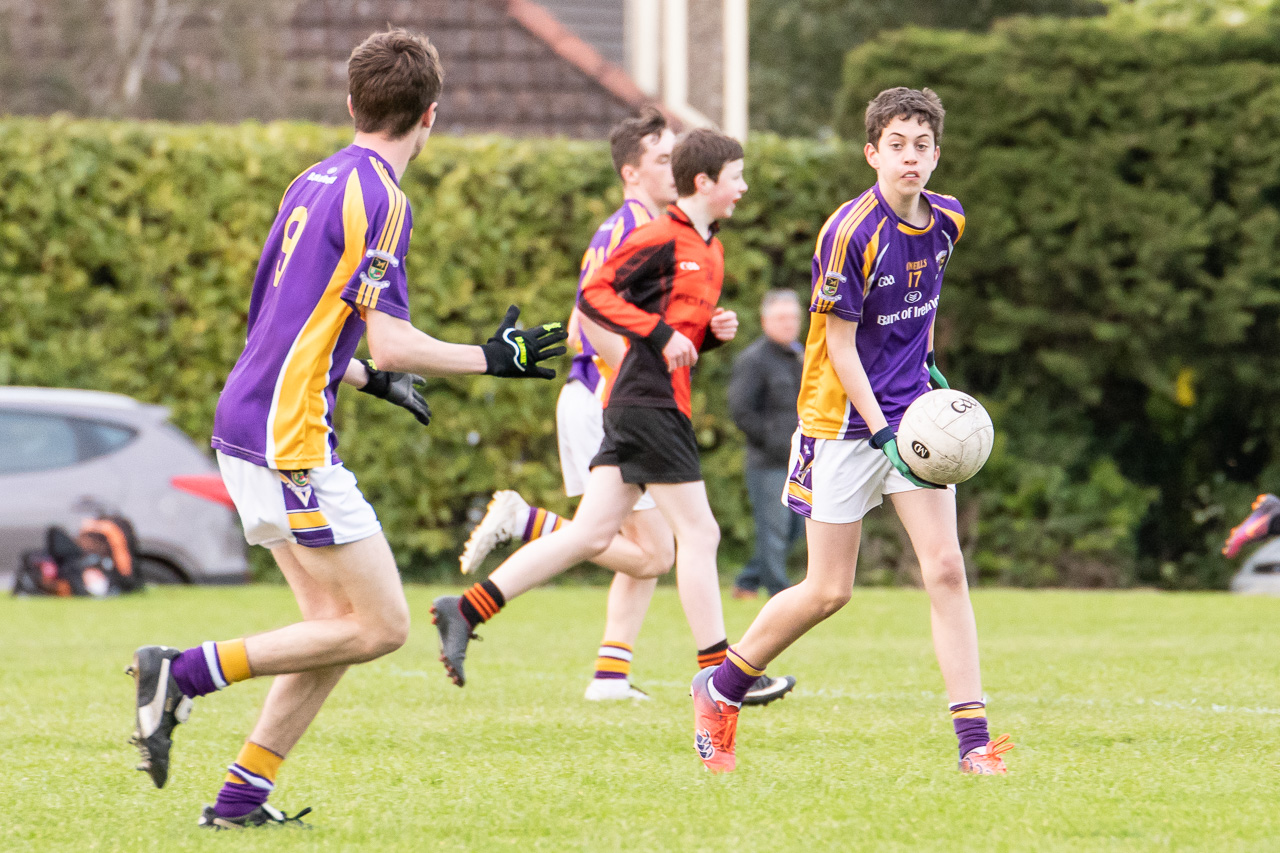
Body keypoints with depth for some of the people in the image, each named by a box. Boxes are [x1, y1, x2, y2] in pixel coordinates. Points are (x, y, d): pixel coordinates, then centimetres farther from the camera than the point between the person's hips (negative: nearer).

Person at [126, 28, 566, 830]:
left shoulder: (317, 183, 15)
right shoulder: (380, 198, -13)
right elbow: (390, 342, -17)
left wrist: (373, 381, 32)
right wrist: (492, 359, -4)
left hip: (249, 427, 9)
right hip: (290, 439, -9)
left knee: (341, 622, 11)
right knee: (381, 626, -5)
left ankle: (244, 793, 8)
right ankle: (187, 672, -8)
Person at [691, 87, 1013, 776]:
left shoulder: (946, 222, 2)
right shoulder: (850, 231, -18)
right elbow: (839, 343, -17)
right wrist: (882, 433, -23)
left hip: (911, 415, 5)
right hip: (842, 423, -5)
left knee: (945, 569, -8)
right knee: (828, 592, 1)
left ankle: (973, 741, -10)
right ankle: (719, 691, 24)